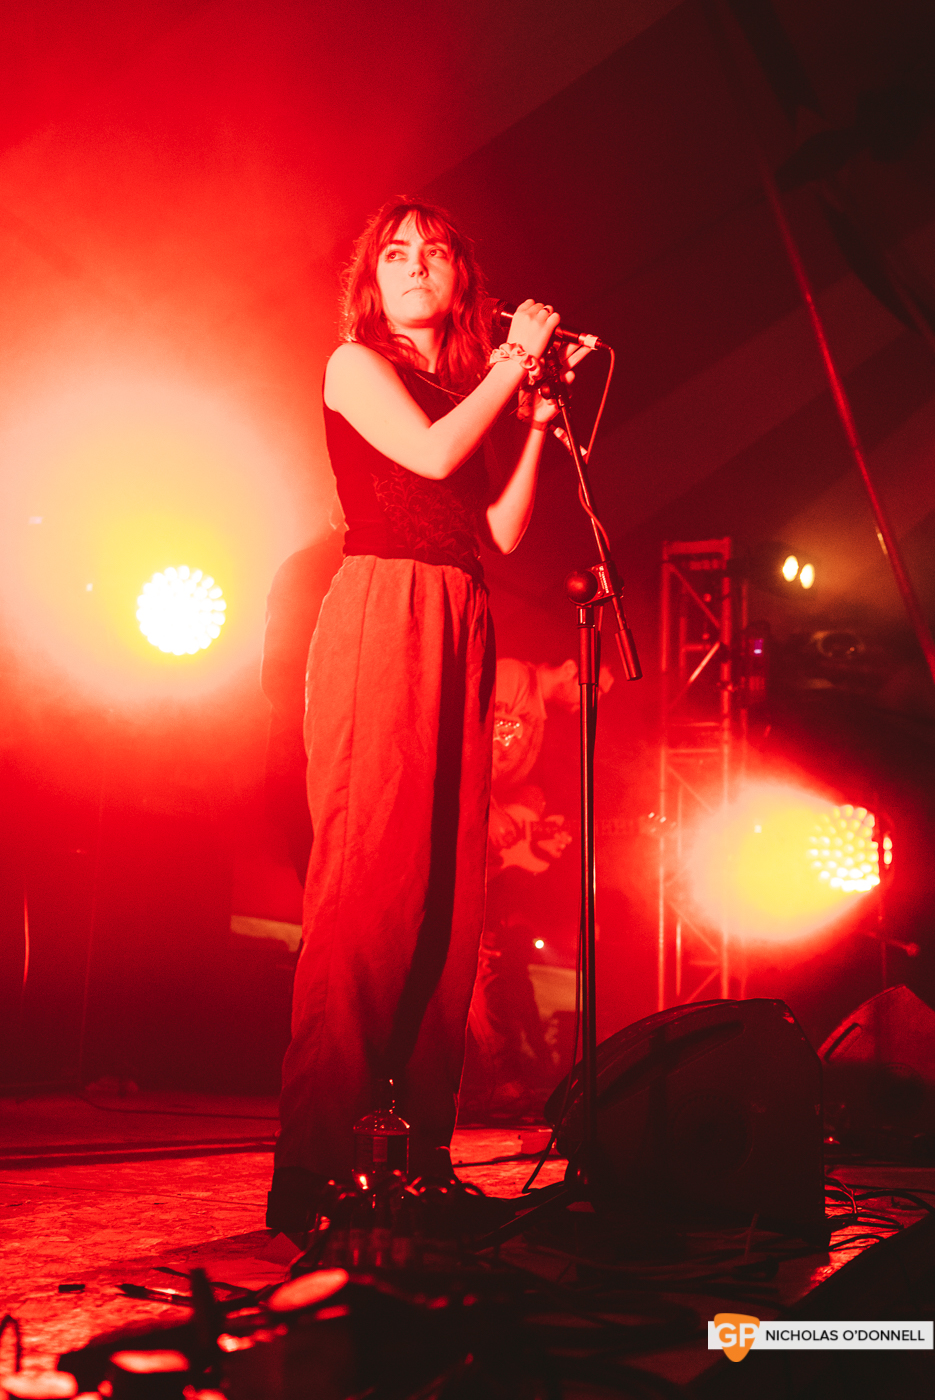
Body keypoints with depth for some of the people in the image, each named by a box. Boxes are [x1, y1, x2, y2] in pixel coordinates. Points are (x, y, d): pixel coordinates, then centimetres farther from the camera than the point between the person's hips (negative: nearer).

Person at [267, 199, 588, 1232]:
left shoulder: (466, 383, 25)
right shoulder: (355, 363, 10)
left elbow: (504, 531, 17)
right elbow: (431, 453, -8)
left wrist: (537, 418, 14)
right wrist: (510, 365, 3)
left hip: (459, 626, 6)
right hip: (382, 610, -6)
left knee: (452, 881, -1)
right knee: (369, 872, -16)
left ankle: (420, 1147, 3)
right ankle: (315, 1161, -15)